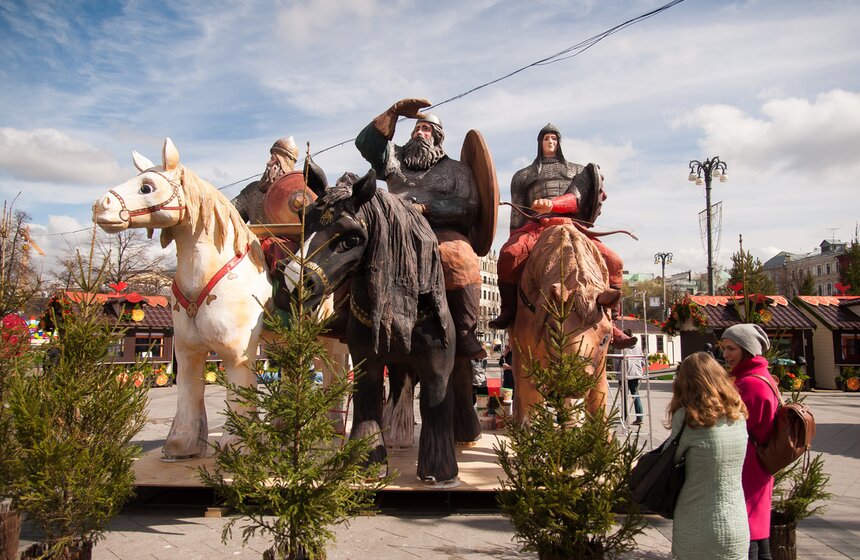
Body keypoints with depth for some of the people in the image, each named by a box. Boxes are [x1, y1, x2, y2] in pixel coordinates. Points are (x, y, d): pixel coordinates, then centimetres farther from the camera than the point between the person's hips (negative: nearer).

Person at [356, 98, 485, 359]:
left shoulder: (456, 169, 22)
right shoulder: (396, 160, 31)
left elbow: (468, 209, 5)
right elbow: (366, 142, 15)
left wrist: (425, 207, -7)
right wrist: (395, 112, 8)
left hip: (442, 232, -3)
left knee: (461, 259, -36)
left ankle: (465, 334, -27)